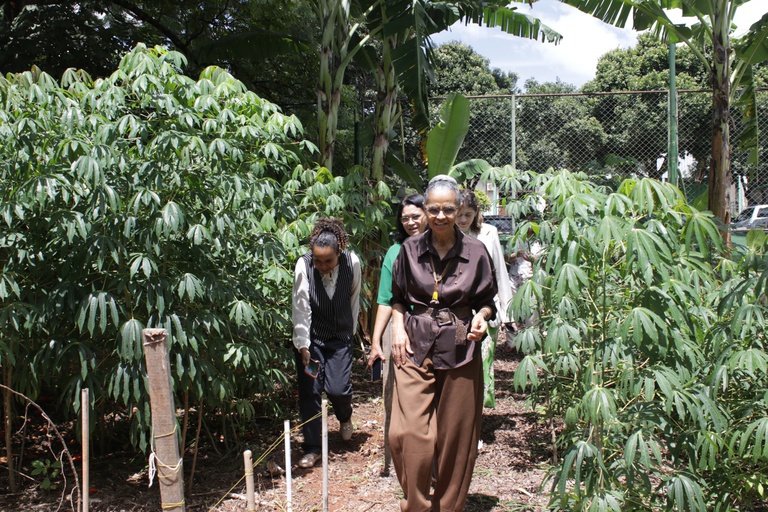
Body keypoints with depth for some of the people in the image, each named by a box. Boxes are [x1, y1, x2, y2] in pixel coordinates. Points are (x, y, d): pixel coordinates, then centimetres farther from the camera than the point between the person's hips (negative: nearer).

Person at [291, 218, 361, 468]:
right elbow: (301, 308, -17)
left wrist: (351, 330, 8)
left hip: (340, 335, 1)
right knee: (309, 390, -1)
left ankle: (345, 417, 30)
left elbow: (354, 298, 1)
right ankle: (312, 449, 12)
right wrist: (303, 347, -18)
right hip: (310, 336, 0)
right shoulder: (304, 265, -21)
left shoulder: (352, 262, -16)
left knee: (338, 387, -7)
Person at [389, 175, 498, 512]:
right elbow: (397, 297, 13)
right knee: (408, 432, -7)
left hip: (460, 349, 0)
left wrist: (481, 318, -13)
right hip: (415, 348, 1)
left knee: (455, 435, 8)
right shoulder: (410, 249, 2)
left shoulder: (475, 251, -1)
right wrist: (398, 327, -3)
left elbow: (486, 300, 8)